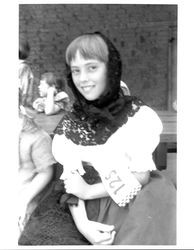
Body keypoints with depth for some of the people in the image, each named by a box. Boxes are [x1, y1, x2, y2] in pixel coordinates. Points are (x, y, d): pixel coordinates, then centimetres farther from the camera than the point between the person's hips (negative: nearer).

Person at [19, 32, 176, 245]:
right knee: (40, 238, -19)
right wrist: (82, 223, -16)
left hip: (130, 203, -1)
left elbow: (141, 176, -8)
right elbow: (70, 181, 0)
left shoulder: (138, 115, -6)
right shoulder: (69, 124, 3)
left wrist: (88, 191, -9)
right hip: (84, 208, 1)